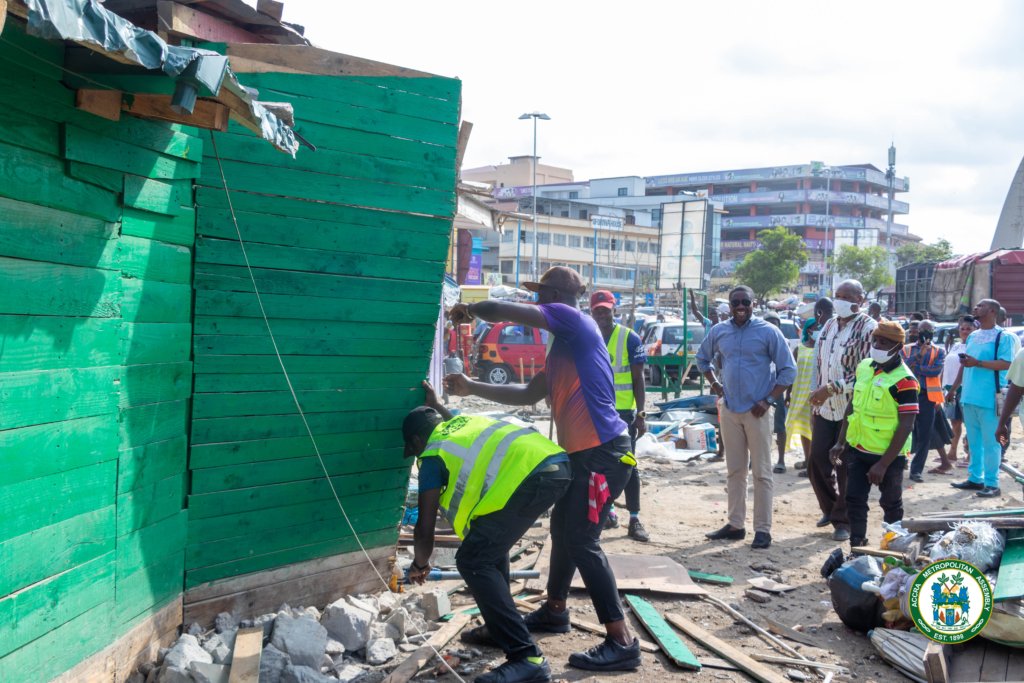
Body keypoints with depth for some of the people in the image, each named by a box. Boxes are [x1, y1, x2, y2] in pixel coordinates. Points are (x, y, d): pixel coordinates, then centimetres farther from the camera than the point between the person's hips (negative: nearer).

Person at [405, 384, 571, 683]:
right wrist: (437, 406, 66)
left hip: (530, 477, -9)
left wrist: (419, 564, 31)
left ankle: (526, 657, -9)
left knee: (472, 561, -3)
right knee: (490, 544, 26)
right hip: (557, 464, 9)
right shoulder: (463, 421, 30)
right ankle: (500, 627, 34)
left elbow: (425, 529, 13)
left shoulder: (433, 454, 11)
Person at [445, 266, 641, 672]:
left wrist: (469, 310, 5)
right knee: (563, 530, 21)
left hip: (603, 452, -10)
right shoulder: (562, 346, 20)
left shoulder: (573, 320, -9)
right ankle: (554, 611, 39)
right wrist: (472, 388, 25)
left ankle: (622, 642, -5)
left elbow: (500, 312, -15)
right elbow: (527, 395, 25)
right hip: (583, 453, 10)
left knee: (582, 541, -9)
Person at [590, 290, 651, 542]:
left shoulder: (629, 338, -5)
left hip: (623, 412, -4)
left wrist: (641, 415, -10)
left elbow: (638, 380, -4)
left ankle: (635, 519, 2)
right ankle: (608, 512, 23)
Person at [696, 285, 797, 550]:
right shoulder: (719, 331, 6)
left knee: (761, 473, 0)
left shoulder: (768, 332, -7)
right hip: (729, 410, 4)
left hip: (756, 411, -4)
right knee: (735, 471, 12)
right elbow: (702, 359, 22)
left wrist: (768, 400, -12)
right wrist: (715, 384, 8)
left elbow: (788, 370, -6)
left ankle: (763, 530, 5)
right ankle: (735, 524, 21)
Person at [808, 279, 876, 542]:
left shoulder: (868, 328, -9)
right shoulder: (829, 326, 12)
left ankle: (843, 520, 14)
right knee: (817, 461, 9)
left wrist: (832, 388, -21)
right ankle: (830, 508, 30)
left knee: (846, 466, 1)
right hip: (824, 407, 6)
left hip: (851, 409, -6)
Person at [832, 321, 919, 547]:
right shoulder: (863, 367, 4)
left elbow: (905, 426, -19)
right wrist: (841, 442, 8)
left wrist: (883, 464, -20)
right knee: (855, 500, 7)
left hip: (888, 456, -6)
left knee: (891, 505, 11)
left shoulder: (904, 380, -18)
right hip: (857, 451, 6)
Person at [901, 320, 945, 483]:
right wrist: (919, 354, -20)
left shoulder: (939, 352, 7)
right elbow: (903, 366, -12)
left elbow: (936, 370, -11)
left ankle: (916, 470, 4)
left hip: (928, 396, 0)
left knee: (924, 435, -1)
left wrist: (915, 367, -11)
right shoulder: (906, 349, 8)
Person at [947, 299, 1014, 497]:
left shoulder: (1003, 336, -7)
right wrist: (953, 389, 20)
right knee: (974, 442, 13)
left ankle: (992, 484, 2)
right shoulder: (972, 336, 16)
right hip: (969, 397, 7)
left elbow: (1006, 364, -16)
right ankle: (975, 479, 21)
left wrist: (978, 363, -22)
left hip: (989, 399, -7)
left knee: (990, 443, -3)